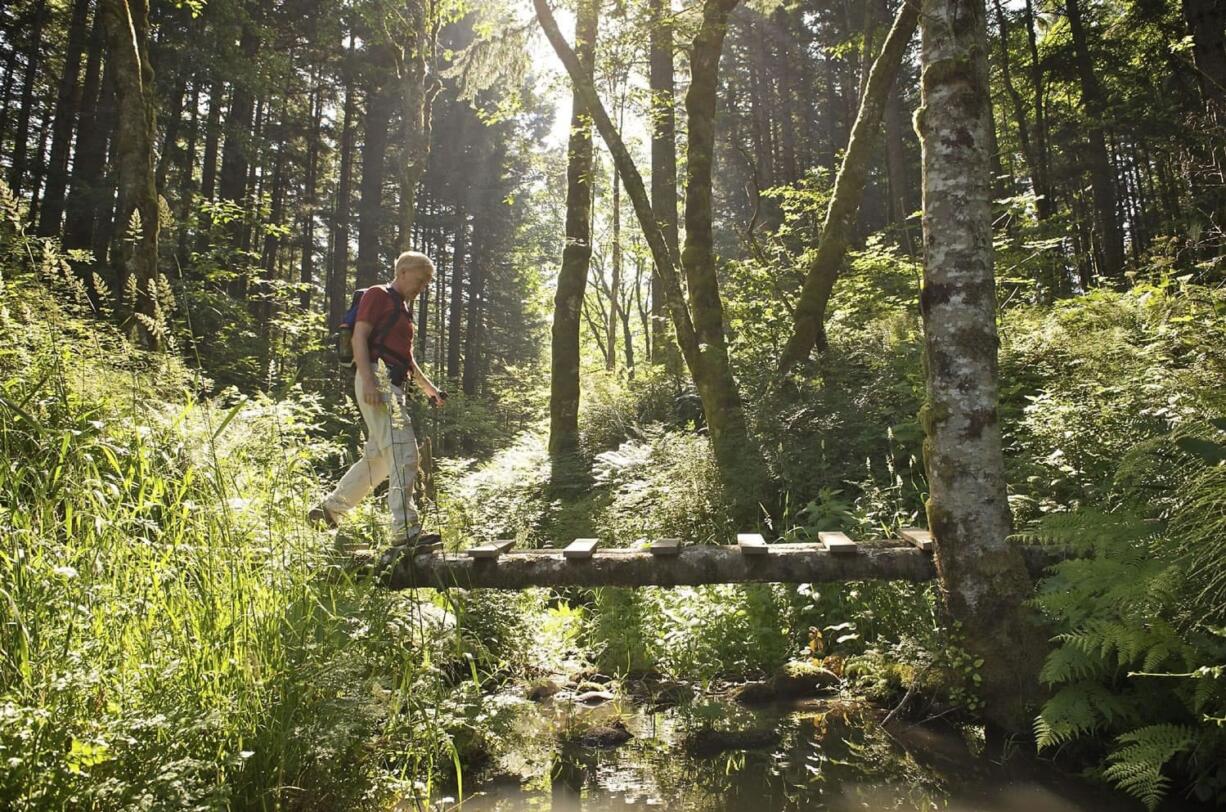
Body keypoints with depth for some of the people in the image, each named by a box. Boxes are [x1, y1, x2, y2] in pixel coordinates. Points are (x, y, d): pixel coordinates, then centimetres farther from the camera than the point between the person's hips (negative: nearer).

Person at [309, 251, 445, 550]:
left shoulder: (403, 308, 26)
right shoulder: (378, 296, -1)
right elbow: (359, 338, -12)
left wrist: (428, 387, 26)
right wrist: (368, 380, -23)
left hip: (394, 385, 10)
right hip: (377, 381, -10)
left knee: (379, 457, 13)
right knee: (403, 453, -16)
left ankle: (329, 509, 26)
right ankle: (406, 531, -18)